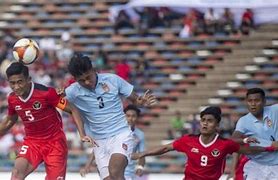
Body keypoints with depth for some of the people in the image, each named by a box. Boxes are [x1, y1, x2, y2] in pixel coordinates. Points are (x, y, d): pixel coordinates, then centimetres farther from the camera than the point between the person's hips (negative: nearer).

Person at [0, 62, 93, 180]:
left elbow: (72, 110, -12)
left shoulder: (46, 93, -20)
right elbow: (9, 121, 17)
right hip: (32, 142, 3)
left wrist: (82, 135, -23)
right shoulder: (12, 99, -5)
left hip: (54, 142, -3)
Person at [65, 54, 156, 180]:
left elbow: (134, 99, 4)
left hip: (121, 135, -2)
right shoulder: (73, 92, -3)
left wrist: (141, 102, -17)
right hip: (99, 143, 3)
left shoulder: (113, 80, -4)